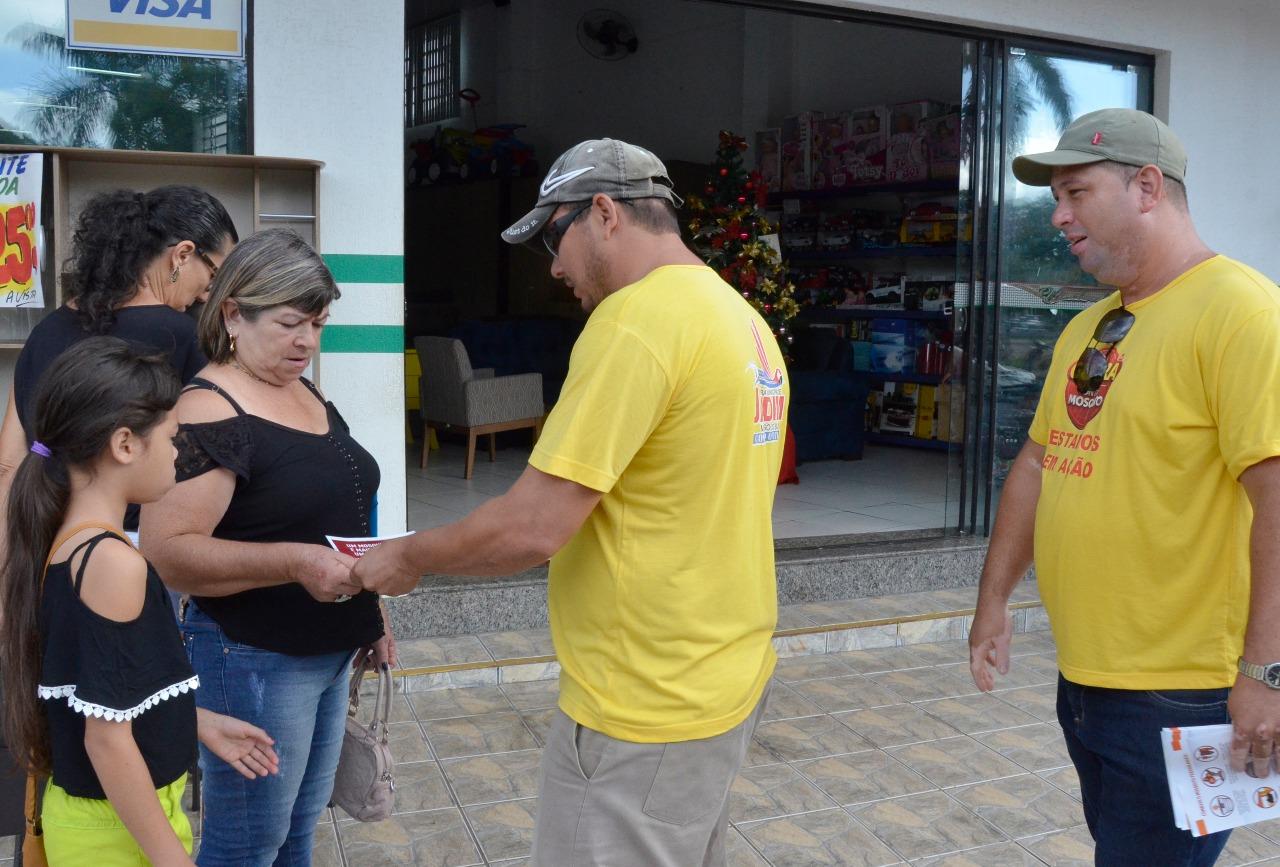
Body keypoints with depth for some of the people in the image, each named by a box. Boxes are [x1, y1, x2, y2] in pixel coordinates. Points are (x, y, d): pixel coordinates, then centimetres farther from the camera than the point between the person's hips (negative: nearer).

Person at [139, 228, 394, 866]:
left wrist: (371, 614, 18)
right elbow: (167, 550, -25)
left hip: (329, 654, 8)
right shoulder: (209, 413, -18)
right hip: (255, 663, -8)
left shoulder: (306, 393, 9)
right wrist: (295, 562, -32)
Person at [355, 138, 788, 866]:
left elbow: (532, 527, -23)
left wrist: (409, 557, -6)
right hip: (725, 677, 9)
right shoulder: (744, 321, 8)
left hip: (649, 707, -9)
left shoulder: (634, 321, -20)